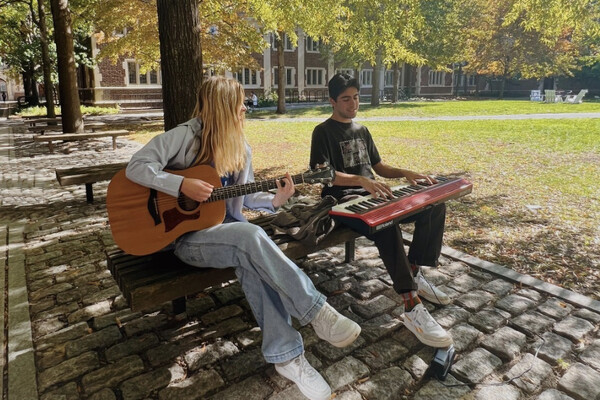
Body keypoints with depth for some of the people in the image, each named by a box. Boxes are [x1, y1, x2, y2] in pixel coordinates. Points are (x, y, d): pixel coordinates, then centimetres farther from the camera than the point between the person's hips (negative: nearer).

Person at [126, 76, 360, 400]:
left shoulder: (241, 149, 8)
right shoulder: (185, 137, -10)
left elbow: (246, 196, 12)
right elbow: (136, 166, -15)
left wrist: (275, 199, -8)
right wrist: (182, 185, -27)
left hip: (229, 233, 5)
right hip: (187, 236, -5)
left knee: (252, 258, -31)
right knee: (251, 236, -34)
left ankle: (285, 355, -24)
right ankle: (317, 311, -26)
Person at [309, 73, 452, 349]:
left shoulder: (362, 131, 22)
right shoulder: (324, 132, -1)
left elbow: (378, 167, 24)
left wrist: (406, 173, 4)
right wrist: (361, 180, -30)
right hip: (343, 198, -8)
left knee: (434, 206, -8)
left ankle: (414, 274, -2)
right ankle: (412, 306, -38)